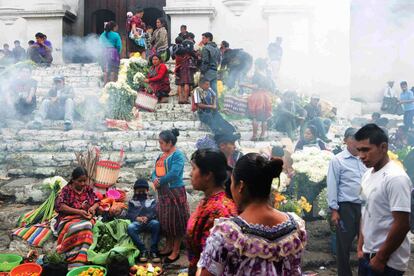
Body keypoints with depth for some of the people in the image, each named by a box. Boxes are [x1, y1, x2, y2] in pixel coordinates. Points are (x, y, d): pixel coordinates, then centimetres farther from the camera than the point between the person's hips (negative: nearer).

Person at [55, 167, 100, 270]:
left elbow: (97, 202, 16)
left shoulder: (89, 189, 12)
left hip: (86, 218, 2)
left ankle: (77, 263, -43)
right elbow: (60, 206, -9)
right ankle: (76, 263, -41)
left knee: (85, 227, -35)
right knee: (74, 229, -38)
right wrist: (78, 212, -19)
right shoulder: (66, 190, 1)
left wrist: (93, 208, -9)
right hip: (68, 218, -2)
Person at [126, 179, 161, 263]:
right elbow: (129, 214, 12)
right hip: (137, 222, 0)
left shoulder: (152, 201, 26)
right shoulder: (132, 202, 27)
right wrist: (136, 218, -10)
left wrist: (147, 217, -13)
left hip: (149, 222, 0)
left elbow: (155, 212, 8)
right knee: (130, 227, -35)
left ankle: (153, 251, -31)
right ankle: (143, 250, -30)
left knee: (156, 223, -36)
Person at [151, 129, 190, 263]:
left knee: (176, 221, -1)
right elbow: (155, 171, 12)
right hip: (163, 192, 9)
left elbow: (174, 173, -24)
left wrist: (160, 181, -13)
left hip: (175, 191, -9)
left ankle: (176, 251, 8)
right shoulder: (162, 156, 13)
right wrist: (155, 180, -11)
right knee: (165, 220, 15)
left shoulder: (178, 155, -14)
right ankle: (168, 247, 28)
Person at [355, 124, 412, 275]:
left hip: (387, 262, -7)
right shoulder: (367, 175, 6)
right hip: (367, 256, 8)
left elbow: (402, 225, -21)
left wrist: (380, 259, -15)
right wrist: (360, 248, 12)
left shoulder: (396, 178, -19)